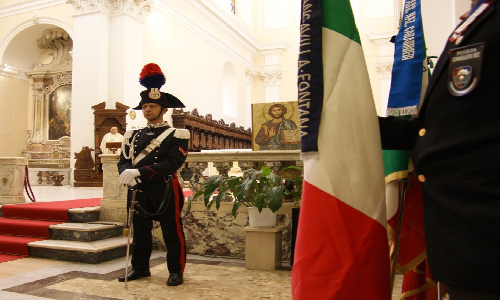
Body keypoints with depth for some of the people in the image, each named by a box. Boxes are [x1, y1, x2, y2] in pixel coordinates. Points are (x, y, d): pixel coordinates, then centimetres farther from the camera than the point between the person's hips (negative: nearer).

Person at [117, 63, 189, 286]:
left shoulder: (175, 135, -5)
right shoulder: (133, 136, 12)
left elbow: (173, 163, -18)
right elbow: (123, 160, 6)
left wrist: (140, 172, -26)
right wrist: (126, 172, -20)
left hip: (164, 190, -5)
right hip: (139, 191, 5)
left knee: (172, 232, 4)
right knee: (140, 232, 15)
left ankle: (176, 271, 18)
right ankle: (140, 268, 31)